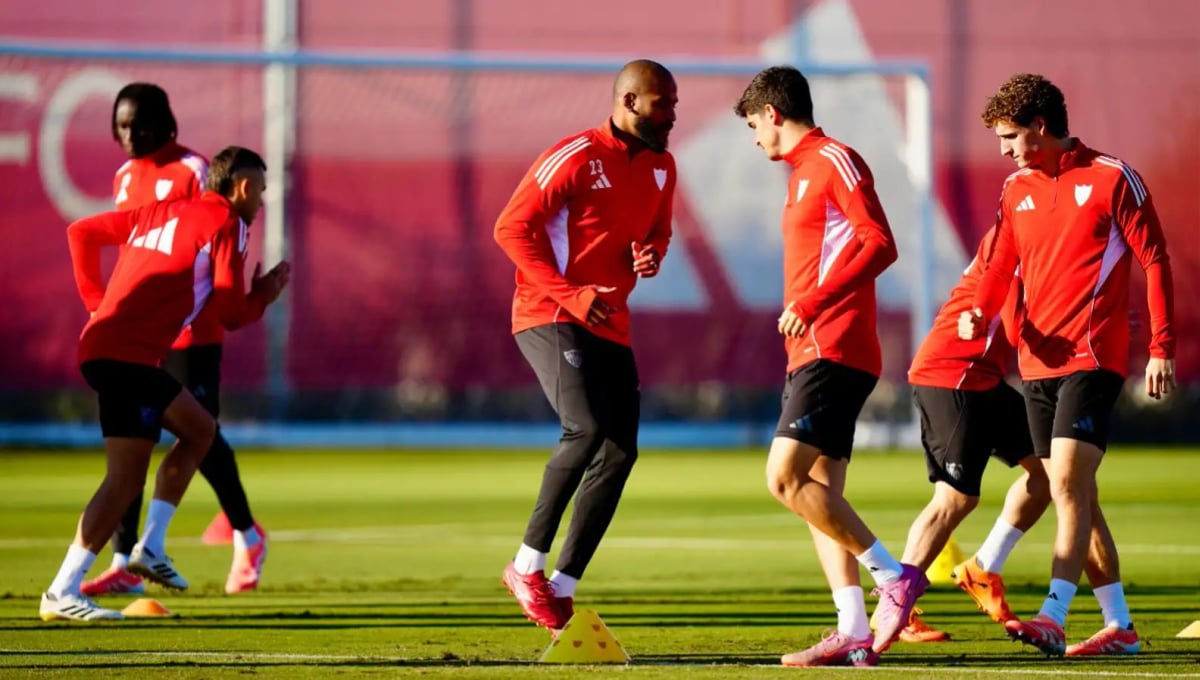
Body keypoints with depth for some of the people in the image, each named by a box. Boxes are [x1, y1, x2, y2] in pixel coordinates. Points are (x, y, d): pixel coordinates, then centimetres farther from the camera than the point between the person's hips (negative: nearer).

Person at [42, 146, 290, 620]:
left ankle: (151, 547, 14)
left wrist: (97, 301, 24)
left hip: (102, 345, 9)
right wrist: (266, 292, 15)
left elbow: (81, 233, 23)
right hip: (127, 355, -9)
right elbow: (230, 313, -4)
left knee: (199, 430, 21)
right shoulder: (226, 225, -1)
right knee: (127, 477, -12)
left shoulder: (161, 212, 21)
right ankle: (62, 594, -18)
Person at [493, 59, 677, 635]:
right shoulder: (575, 157, -13)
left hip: (610, 327, 8)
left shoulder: (661, 167, 10)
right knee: (587, 428, -25)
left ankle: (563, 589, 6)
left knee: (619, 453, -1)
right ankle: (528, 565, -13)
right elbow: (511, 228, -14)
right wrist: (570, 295, -22)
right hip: (548, 317, -8)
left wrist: (653, 255, -1)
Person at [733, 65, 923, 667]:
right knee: (820, 495, 4)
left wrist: (813, 304, -24)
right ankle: (854, 633, 0)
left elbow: (880, 244, -18)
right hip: (810, 354, 10)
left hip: (832, 351, -10)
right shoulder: (805, 172, 22)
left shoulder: (835, 161, -7)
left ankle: (893, 576, -11)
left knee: (785, 478, -16)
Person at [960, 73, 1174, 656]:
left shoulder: (1111, 178, -5)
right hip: (1038, 361, 7)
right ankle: (1119, 626, 14)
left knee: (1068, 482, -18)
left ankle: (1053, 619, -24)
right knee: (1076, 493, 8)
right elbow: (1002, 264, 18)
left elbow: (1154, 259, -4)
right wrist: (980, 312, -4)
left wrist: (1161, 346, -9)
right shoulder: (1016, 190, 13)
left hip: (1092, 356, -7)